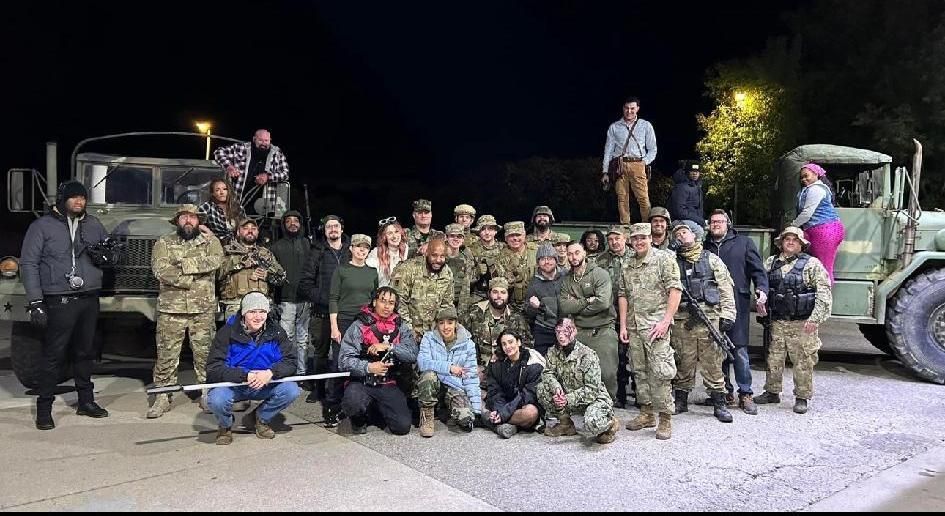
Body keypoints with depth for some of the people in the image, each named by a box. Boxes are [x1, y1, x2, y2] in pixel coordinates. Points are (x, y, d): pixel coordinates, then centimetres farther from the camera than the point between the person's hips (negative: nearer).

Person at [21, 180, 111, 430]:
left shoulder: (94, 225, 13)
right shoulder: (42, 226, -1)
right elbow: (28, 263, -4)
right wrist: (34, 302, -11)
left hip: (89, 299, 5)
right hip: (59, 303, -4)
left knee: (85, 352, 13)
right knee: (53, 355, -2)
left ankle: (86, 400, 24)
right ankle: (44, 408, 7)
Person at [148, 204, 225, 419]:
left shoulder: (210, 241, 9)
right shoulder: (164, 243, 8)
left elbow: (215, 260, -13)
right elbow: (160, 270, -9)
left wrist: (182, 265, -13)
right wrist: (193, 278, -13)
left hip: (203, 310, 0)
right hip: (171, 310, 0)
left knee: (205, 353, 6)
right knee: (166, 354, 2)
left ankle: (207, 393, 19)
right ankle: (163, 396, 13)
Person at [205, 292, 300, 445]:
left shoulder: (275, 332, -7)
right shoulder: (228, 332, -15)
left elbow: (290, 361, -11)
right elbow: (213, 369, -22)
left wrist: (271, 373, -32)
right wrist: (245, 376, -34)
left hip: (265, 386, 3)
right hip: (233, 385, -2)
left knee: (291, 390, -22)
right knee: (216, 400, -33)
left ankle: (262, 419, 9)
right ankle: (225, 426, 5)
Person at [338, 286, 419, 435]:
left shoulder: (401, 327, 7)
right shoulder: (359, 326, -2)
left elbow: (413, 354, -7)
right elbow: (344, 360, -9)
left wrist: (388, 346, -19)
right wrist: (368, 367, -24)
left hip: (390, 385, 2)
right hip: (362, 382, -2)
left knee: (402, 427, -13)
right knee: (353, 402, -35)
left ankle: (375, 411, 19)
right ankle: (359, 419, 4)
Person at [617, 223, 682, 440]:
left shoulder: (664, 258, -3)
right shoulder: (628, 265, 14)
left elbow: (675, 290, -9)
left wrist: (665, 321, -15)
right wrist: (623, 325, 9)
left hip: (655, 324, -6)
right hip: (634, 325, 6)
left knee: (659, 372, -8)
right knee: (639, 371, 11)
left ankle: (665, 418, 1)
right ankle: (647, 414, 22)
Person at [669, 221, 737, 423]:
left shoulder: (712, 260, 8)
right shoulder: (672, 262, 10)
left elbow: (726, 289, 5)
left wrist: (727, 315, -3)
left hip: (710, 320, -1)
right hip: (682, 321, 1)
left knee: (713, 364, 1)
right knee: (683, 363, 7)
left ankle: (719, 404, 9)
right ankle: (680, 401, 19)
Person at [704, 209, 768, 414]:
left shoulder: (744, 243, 9)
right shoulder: (705, 247, 15)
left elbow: (758, 269, 3)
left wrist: (762, 289, -12)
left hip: (738, 304, -3)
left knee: (740, 350, -4)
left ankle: (745, 394, 4)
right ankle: (725, 392, 17)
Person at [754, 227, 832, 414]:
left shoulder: (812, 264, -4)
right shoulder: (771, 262, 10)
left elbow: (824, 294, -8)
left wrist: (815, 319, -15)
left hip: (802, 324, -4)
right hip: (777, 322, 4)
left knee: (803, 362, 2)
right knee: (774, 359, 11)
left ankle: (802, 398, 14)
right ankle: (772, 392, 24)